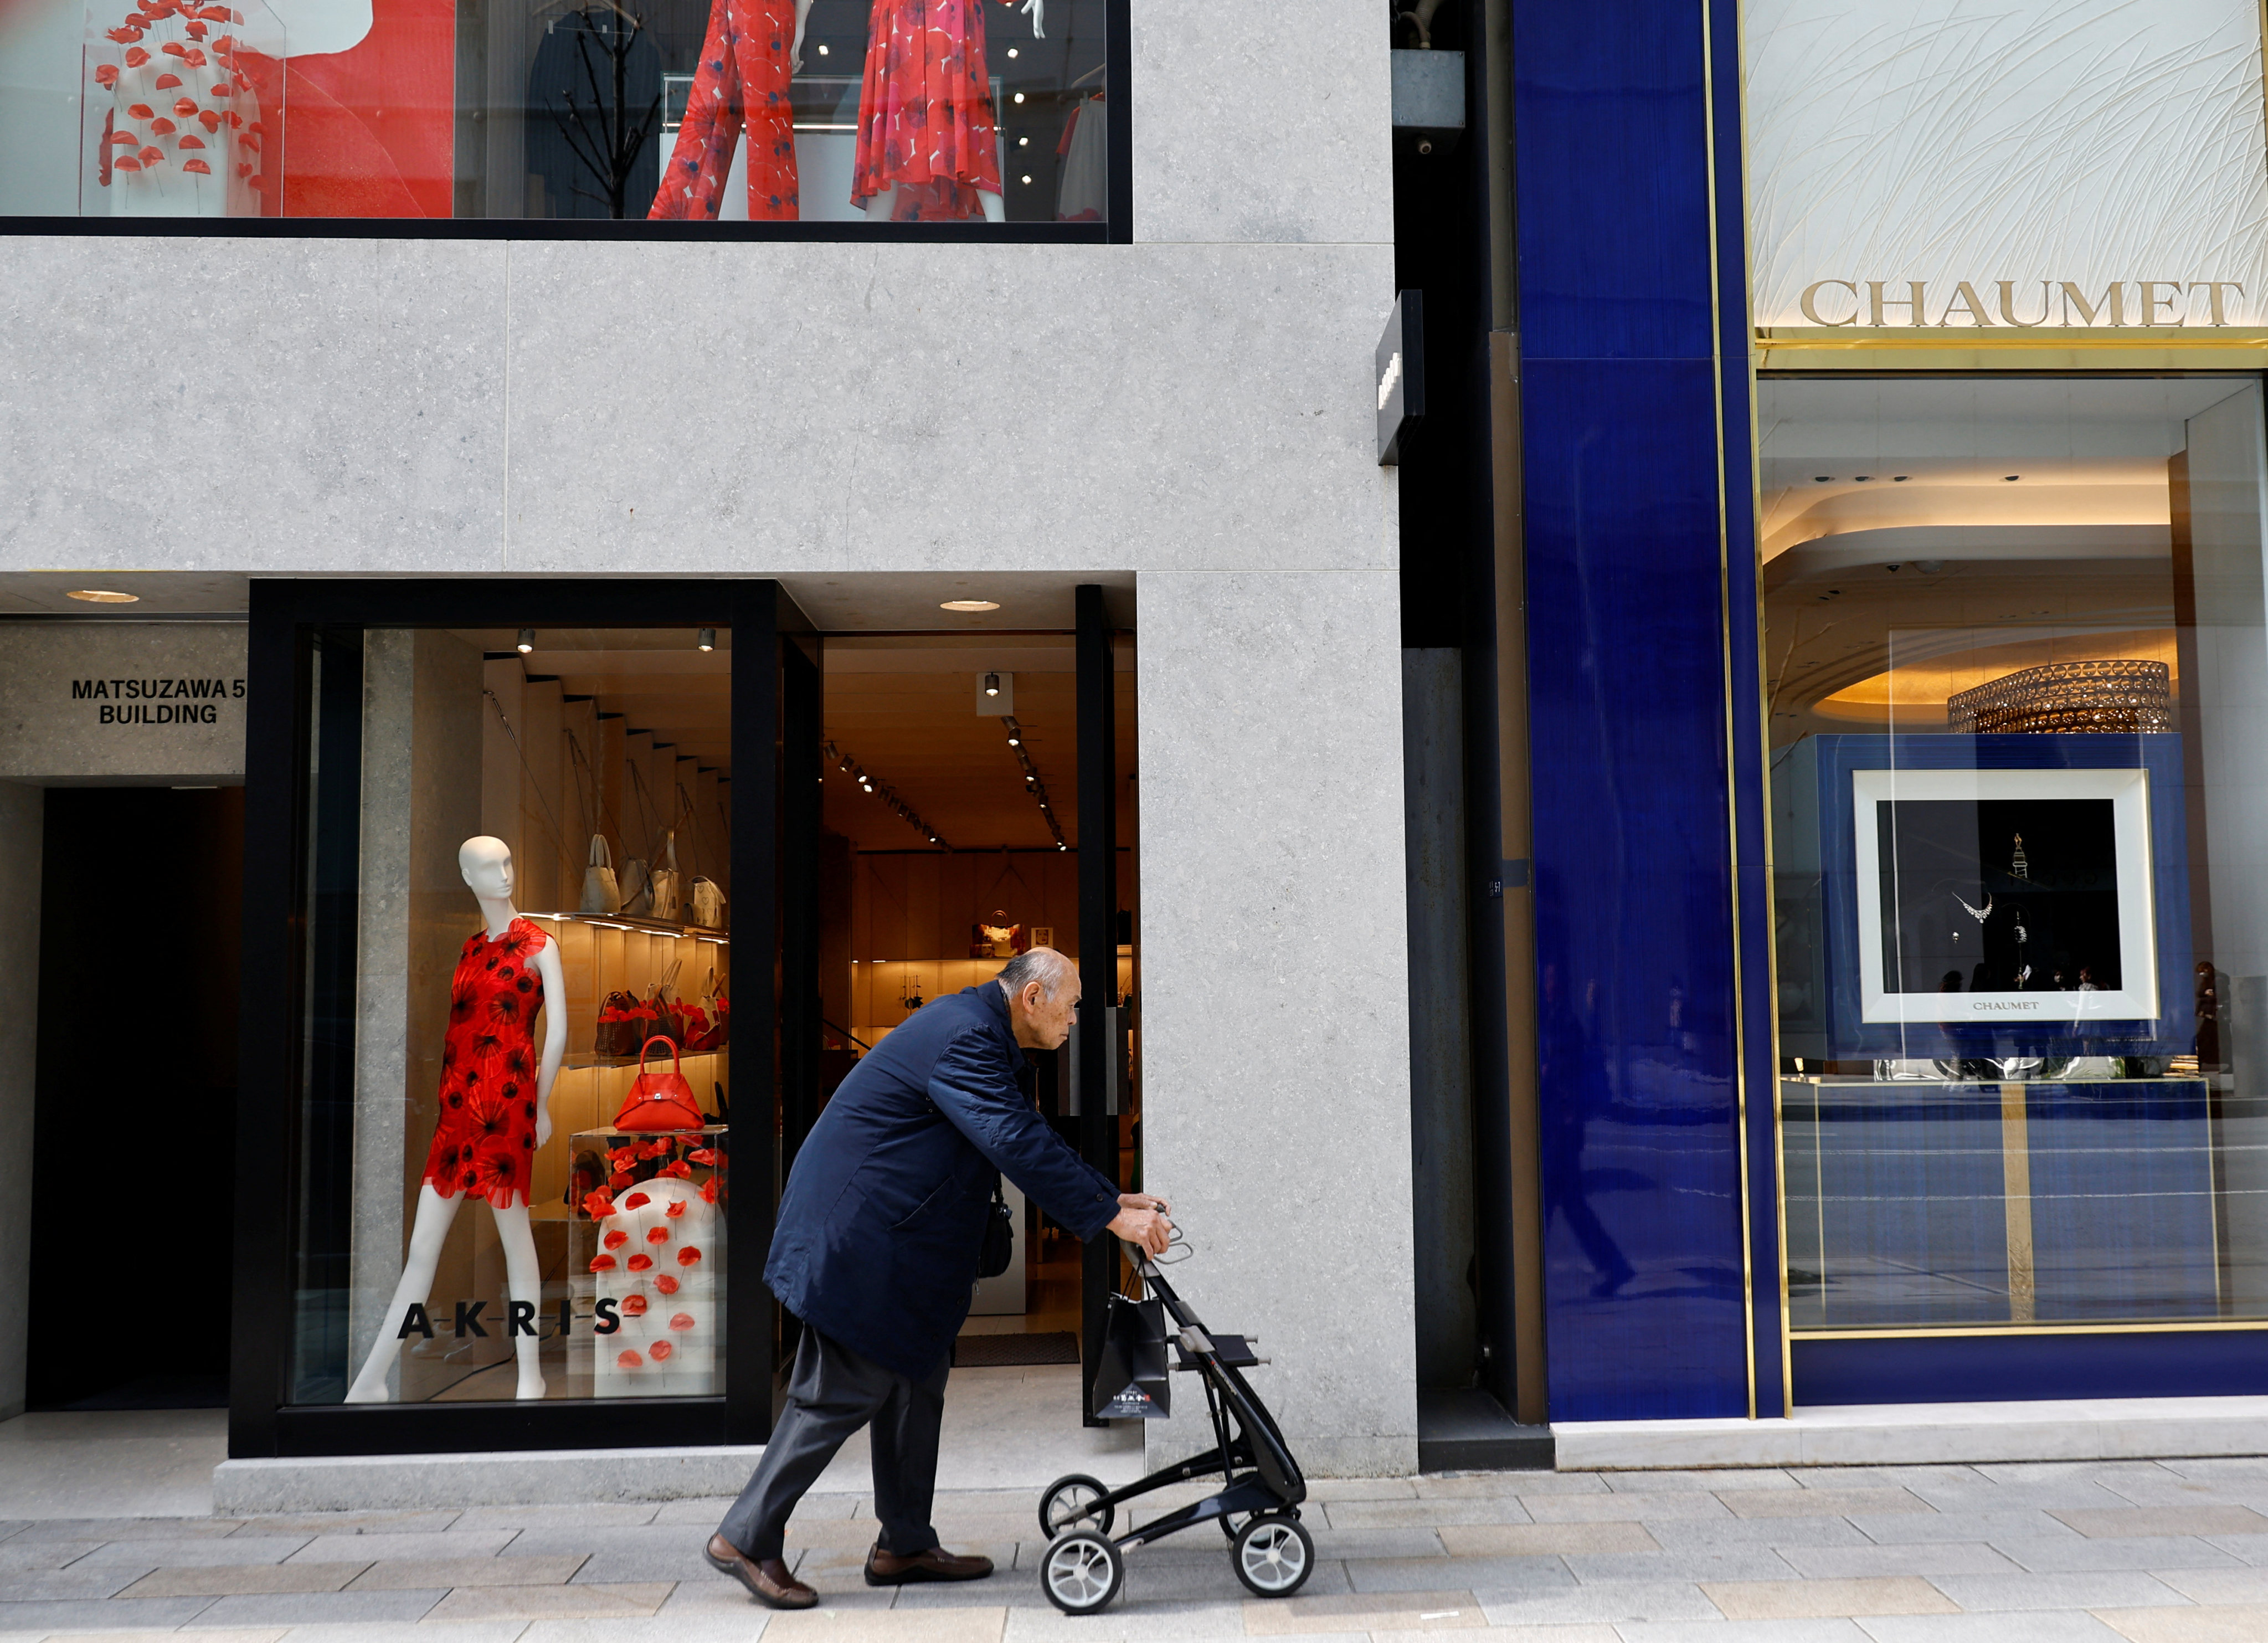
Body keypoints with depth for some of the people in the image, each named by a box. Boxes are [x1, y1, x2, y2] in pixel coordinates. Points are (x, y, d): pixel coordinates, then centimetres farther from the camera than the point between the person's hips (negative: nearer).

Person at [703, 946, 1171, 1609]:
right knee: (845, 1391, -5)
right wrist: (1112, 1219, -24)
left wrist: (1115, 1196, 11)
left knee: (916, 1380, 14)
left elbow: (1032, 1137, 17)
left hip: (898, 1242, 11)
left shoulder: (979, 1034, 12)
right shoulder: (962, 1040, -22)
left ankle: (905, 1544, 23)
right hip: (855, 1237, -11)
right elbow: (1020, 1147, -28)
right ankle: (746, 1538, 7)